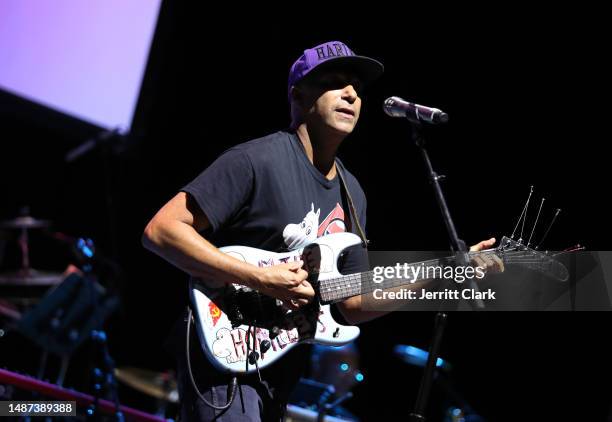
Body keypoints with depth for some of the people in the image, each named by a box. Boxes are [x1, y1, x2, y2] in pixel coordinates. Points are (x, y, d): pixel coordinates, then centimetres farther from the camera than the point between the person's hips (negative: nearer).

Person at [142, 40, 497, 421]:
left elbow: (351, 304, 14)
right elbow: (161, 231, -19)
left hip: (278, 374, 8)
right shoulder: (256, 161, -13)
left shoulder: (351, 194, 11)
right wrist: (260, 279, -24)